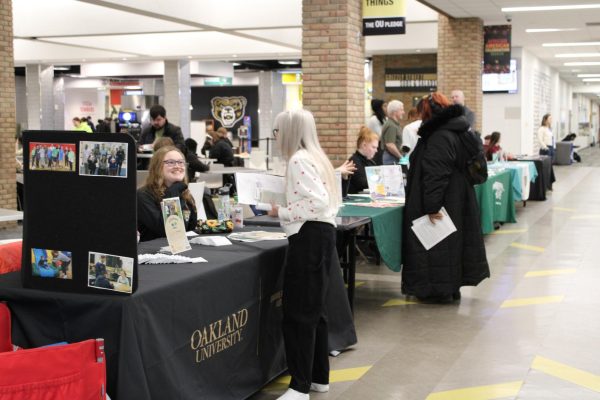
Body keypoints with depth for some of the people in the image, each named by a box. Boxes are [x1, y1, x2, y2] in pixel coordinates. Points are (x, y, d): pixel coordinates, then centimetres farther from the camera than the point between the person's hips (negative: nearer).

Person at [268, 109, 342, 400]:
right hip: (321, 234, 11)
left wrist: (282, 212, -14)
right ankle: (319, 377, 26)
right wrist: (286, 210, 13)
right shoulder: (314, 156, 17)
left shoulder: (298, 160, -13)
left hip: (309, 237, -11)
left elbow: (317, 202, -23)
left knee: (298, 312, -6)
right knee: (313, 308, 17)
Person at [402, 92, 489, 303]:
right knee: (450, 244, 15)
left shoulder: (439, 137, -20)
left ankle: (440, 289, 7)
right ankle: (451, 288, 24)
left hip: (442, 204, -10)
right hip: (457, 202, 10)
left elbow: (435, 176, -25)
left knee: (437, 244, -1)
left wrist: (431, 206, -25)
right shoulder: (454, 132, 13)